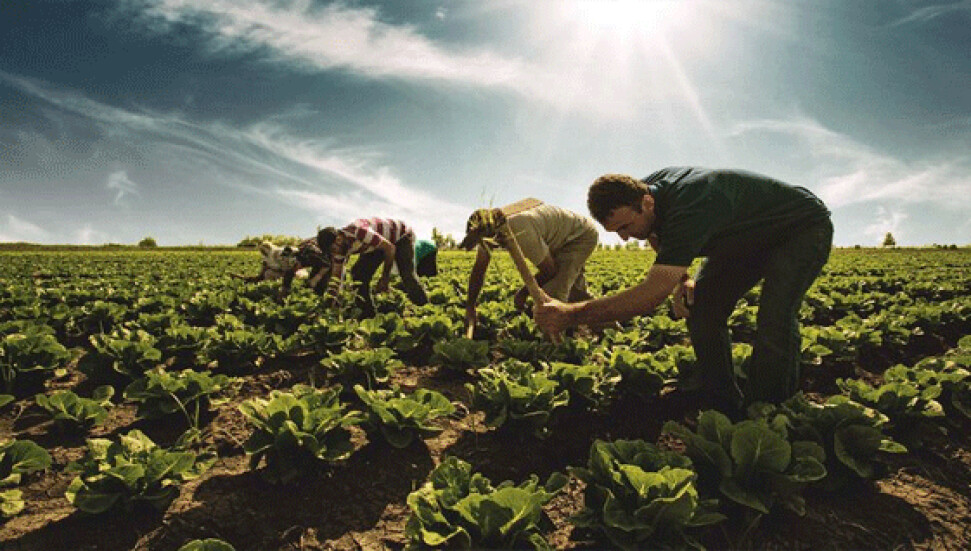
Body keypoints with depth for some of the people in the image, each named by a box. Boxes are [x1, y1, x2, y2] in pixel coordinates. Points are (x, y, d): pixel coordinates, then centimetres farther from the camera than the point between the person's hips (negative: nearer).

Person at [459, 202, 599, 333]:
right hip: (559, 241, 9)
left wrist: (523, 293, -14)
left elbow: (549, 271, -27)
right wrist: (470, 308, 0)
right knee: (577, 296, 22)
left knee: (552, 293, -22)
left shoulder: (521, 233, -41)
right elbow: (478, 270, -2)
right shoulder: (487, 231, -15)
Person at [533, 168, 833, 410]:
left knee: (774, 317, -30)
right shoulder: (645, 188, -16)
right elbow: (662, 244, 6)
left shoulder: (689, 209, -43)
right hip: (748, 237, 8)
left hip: (805, 227, -7)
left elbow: (651, 295, -48)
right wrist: (681, 280, -14)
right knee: (700, 307, -10)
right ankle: (724, 408, 1)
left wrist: (571, 314, -49)